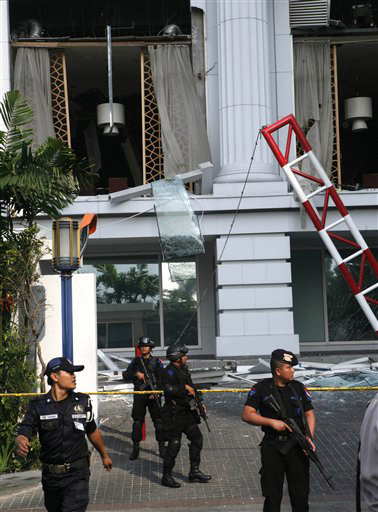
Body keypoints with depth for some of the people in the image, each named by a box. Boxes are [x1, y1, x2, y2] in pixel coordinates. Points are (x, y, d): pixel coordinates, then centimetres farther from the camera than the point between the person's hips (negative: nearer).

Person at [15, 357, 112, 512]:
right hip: (50, 476, 1)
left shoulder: (83, 402, -1)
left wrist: (104, 455, 26)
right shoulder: (38, 406, -6)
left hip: (77, 475, -1)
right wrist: (21, 443, -41)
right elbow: (23, 434, -17)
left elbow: (92, 431, 14)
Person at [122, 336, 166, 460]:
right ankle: (135, 449, 9)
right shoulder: (136, 361, 9)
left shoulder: (156, 361, 2)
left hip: (153, 395, -2)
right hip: (139, 396, 2)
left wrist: (157, 392, -14)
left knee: (158, 421, -1)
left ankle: (162, 448, 8)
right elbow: (125, 376, 6)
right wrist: (136, 374, -12)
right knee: (137, 422, 2)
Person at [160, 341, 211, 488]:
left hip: (186, 412, 9)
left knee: (197, 438, 10)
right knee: (174, 444, -4)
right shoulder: (169, 372, -16)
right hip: (174, 414, -9)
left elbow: (191, 389, 24)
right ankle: (166, 477, 7)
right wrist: (185, 387, -22)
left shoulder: (183, 369, 13)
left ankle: (194, 472, 19)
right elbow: (169, 389, -33)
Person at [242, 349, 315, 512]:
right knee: (272, 494, 5)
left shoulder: (298, 387, 7)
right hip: (272, 447, -2)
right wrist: (272, 422, -17)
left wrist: (309, 437, -7)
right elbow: (247, 414, -7)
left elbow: (309, 413, 9)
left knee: (301, 492, 6)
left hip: (297, 446, 2)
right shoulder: (261, 388, -3)